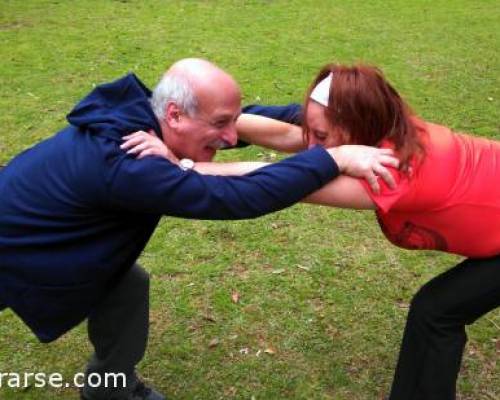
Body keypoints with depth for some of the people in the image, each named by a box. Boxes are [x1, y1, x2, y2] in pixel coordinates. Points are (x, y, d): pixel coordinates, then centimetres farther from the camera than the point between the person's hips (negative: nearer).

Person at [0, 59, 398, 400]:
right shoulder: (124, 167, -41)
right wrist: (336, 158, -42)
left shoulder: (138, 113, -15)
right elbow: (241, 197, -44)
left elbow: (253, 121, -5)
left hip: (49, 235, 8)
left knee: (128, 287, 7)